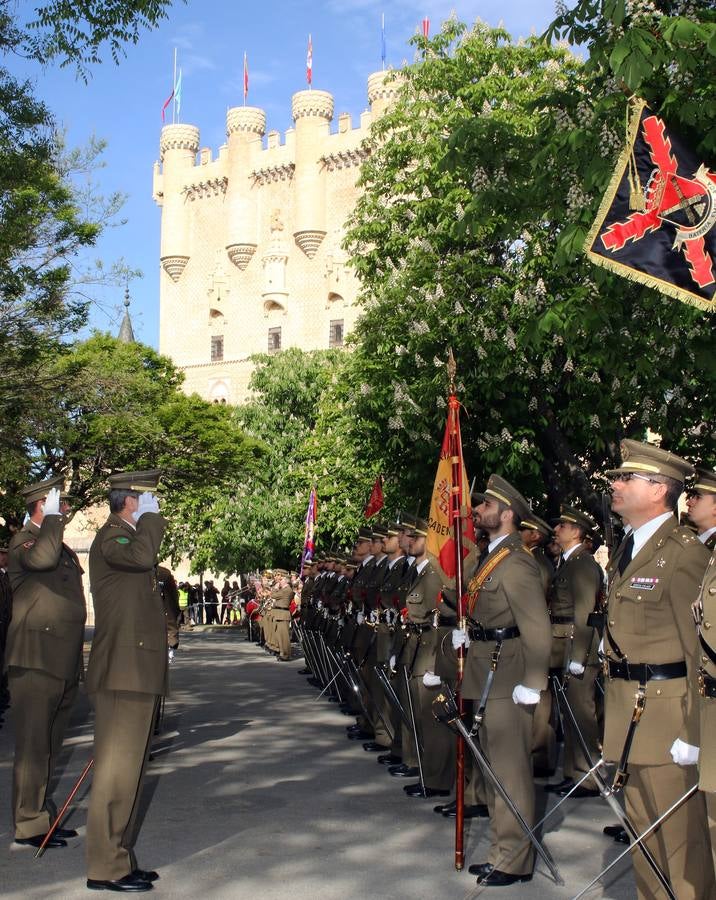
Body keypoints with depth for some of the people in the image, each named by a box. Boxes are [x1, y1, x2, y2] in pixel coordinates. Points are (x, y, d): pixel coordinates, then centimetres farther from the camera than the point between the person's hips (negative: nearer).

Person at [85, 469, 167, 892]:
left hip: (137, 674, 10)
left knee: (128, 770, 14)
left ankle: (120, 859, 22)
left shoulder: (126, 537, 22)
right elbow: (141, 556, -34)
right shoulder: (111, 537, -11)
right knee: (117, 770, -7)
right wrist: (150, 518, -18)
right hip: (123, 675, -10)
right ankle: (107, 868, -1)